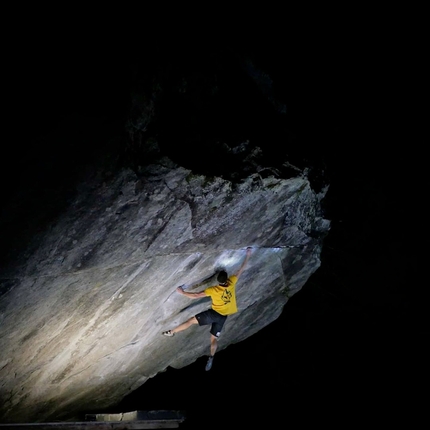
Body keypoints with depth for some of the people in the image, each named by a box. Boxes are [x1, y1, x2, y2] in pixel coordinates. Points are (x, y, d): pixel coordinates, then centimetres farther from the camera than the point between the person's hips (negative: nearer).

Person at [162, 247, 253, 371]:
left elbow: (196, 296, -22)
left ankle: (171, 332, 8)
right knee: (214, 338, 16)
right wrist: (248, 255, 3)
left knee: (191, 320, 7)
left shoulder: (213, 290, -20)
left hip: (213, 313, -4)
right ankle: (211, 358, 9)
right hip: (222, 317, 4)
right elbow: (241, 269, -4)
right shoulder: (232, 283, -12)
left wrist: (183, 292, -13)